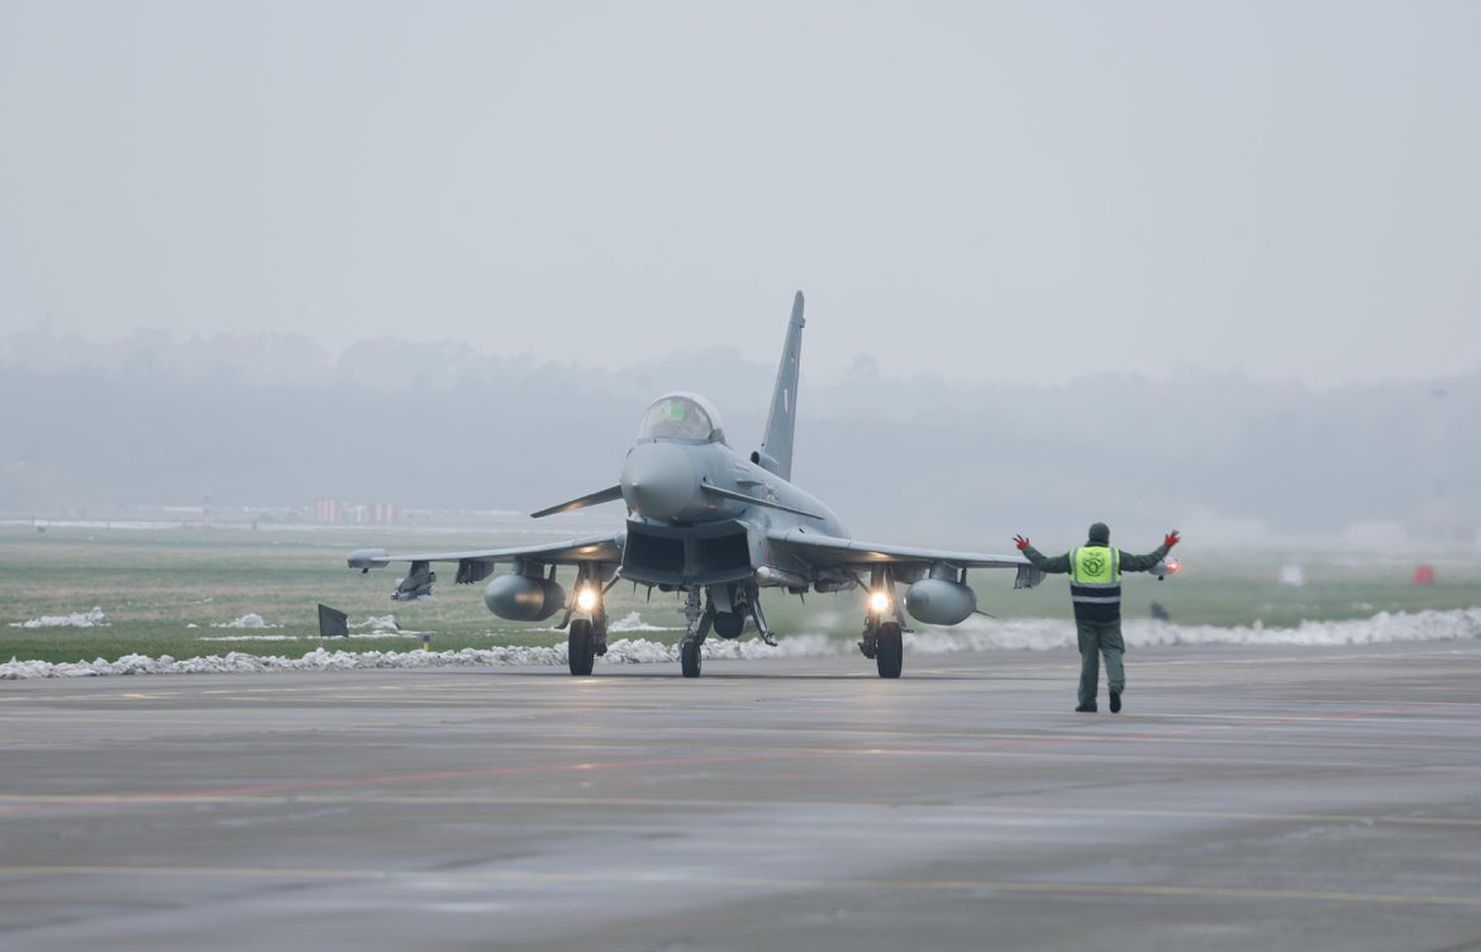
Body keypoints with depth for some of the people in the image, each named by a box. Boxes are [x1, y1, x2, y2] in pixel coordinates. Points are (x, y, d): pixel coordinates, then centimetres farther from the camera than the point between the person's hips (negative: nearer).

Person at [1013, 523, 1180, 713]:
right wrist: (1165, 547, 11)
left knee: (1089, 656, 9)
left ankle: (1087, 701, 10)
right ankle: (1115, 686, -20)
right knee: (1112, 651, 7)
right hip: (1109, 616, -1)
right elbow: (1144, 563, -1)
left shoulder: (1074, 556, 1)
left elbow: (1045, 564, 5)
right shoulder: (1115, 556, -3)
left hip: (1085, 616, 1)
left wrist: (1026, 549, 20)